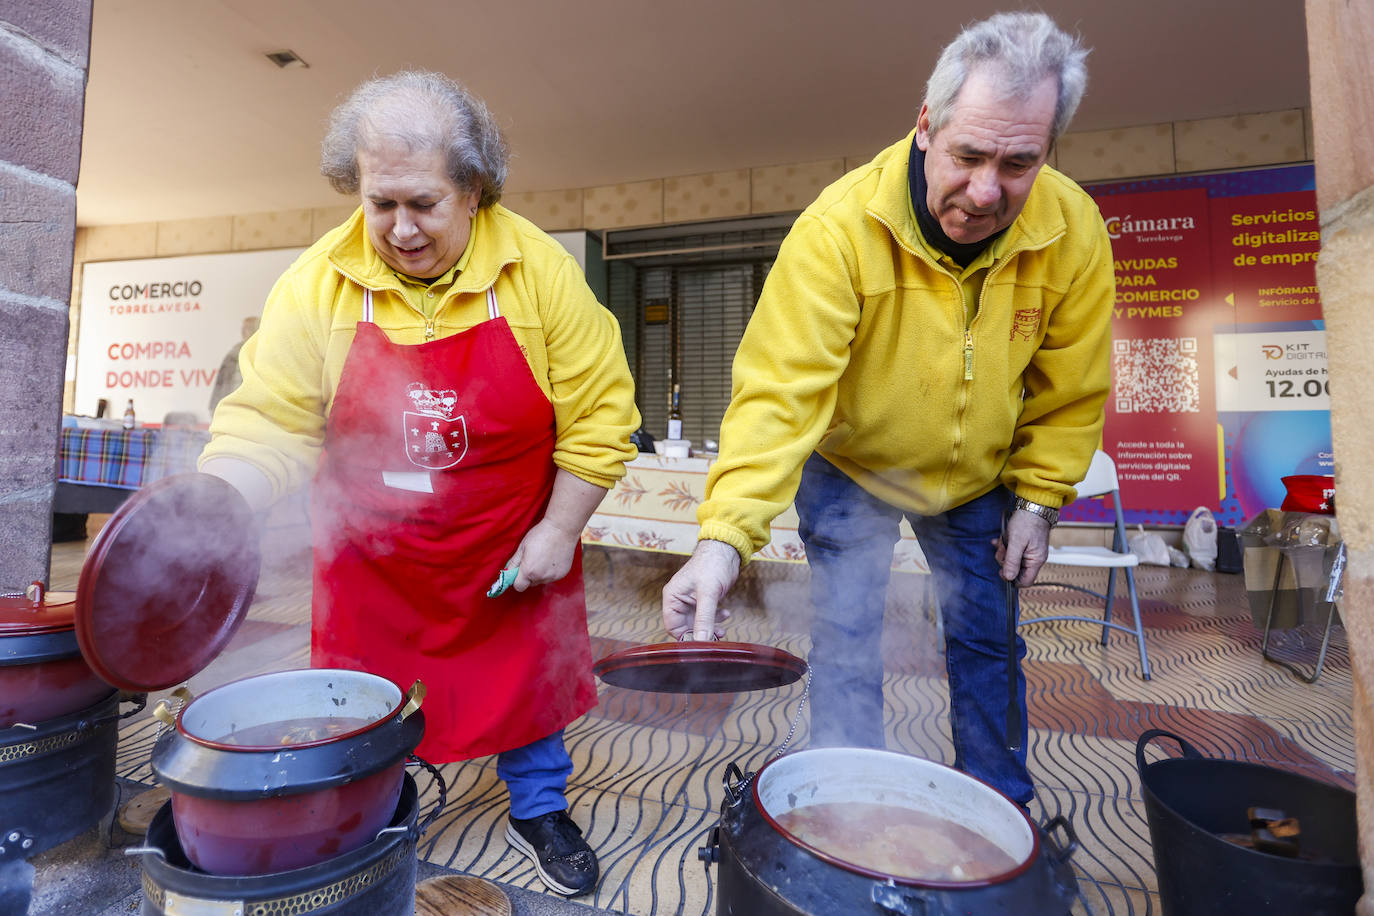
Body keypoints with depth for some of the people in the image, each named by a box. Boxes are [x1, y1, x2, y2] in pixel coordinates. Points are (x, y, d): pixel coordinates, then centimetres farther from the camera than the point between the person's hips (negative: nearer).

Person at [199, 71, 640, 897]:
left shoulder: (541, 271, -15)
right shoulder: (316, 285, -11)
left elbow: (599, 413, -12)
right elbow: (268, 425, -10)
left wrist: (560, 530, -13)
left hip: (512, 553, -1)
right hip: (373, 560, 2)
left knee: (529, 682, 16)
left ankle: (539, 811, 43)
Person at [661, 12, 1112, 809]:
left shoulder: (1074, 231, -17)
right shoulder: (840, 229, -30)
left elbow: (1071, 392, -5)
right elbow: (780, 390, -36)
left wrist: (1038, 501, -4)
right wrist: (725, 536, -46)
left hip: (978, 477, 4)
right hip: (852, 469, -3)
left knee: (987, 644, 13)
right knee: (847, 645, -1)